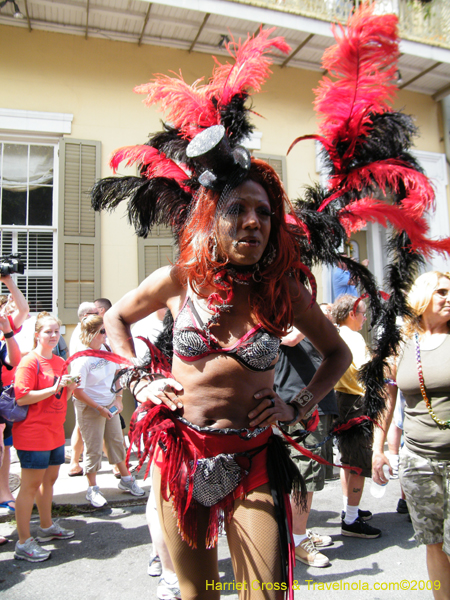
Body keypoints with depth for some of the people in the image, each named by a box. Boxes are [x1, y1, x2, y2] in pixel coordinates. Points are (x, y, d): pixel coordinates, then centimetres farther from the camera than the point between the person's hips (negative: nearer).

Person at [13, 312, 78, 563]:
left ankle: (47, 526, 36)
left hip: (55, 431, 8)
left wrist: (70, 387, -2)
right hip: (33, 433, -8)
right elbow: (21, 398, -20)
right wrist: (53, 388, -24)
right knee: (31, 485, 0)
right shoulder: (29, 362, -13)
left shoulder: (60, 362, 11)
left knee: (49, 479, 19)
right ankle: (23, 543, 11)